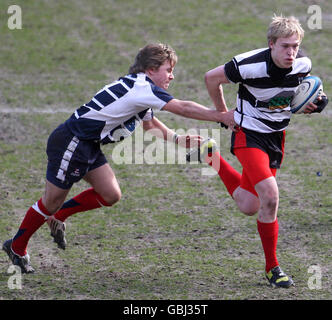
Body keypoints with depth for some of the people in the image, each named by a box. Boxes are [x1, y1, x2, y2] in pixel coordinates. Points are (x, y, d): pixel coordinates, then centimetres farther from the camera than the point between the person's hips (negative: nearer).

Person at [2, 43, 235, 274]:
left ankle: (58, 216, 22)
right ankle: (16, 247, 17)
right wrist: (221, 117, -19)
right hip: (70, 142, -10)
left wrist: (178, 139, 18)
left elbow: (150, 123, 29)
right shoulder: (141, 88, -20)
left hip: (89, 146, 10)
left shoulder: (142, 89, 11)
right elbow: (183, 108, -23)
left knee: (111, 195, 5)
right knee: (52, 201, 0)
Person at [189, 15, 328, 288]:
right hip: (249, 133, -6)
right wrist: (223, 113, 2)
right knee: (270, 195, -22)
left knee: (249, 206, 11)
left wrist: (310, 104, -5)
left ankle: (213, 158, 36)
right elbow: (212, 77, -10)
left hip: (277, 135, 6)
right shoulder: (252, 65, -27)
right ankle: (272, 267, -7)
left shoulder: (303, 64, -11)